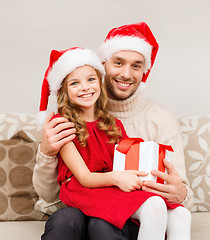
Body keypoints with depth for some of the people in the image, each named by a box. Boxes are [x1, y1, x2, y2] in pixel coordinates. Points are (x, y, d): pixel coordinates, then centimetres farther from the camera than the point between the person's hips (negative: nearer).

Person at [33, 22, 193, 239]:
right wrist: (46, 153, -20)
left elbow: (183, 195, -4)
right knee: (63, 218, -33)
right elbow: (48, 194, 0)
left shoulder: (161, 120, -3)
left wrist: (181, 196, -29)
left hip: (135, 221, -1)